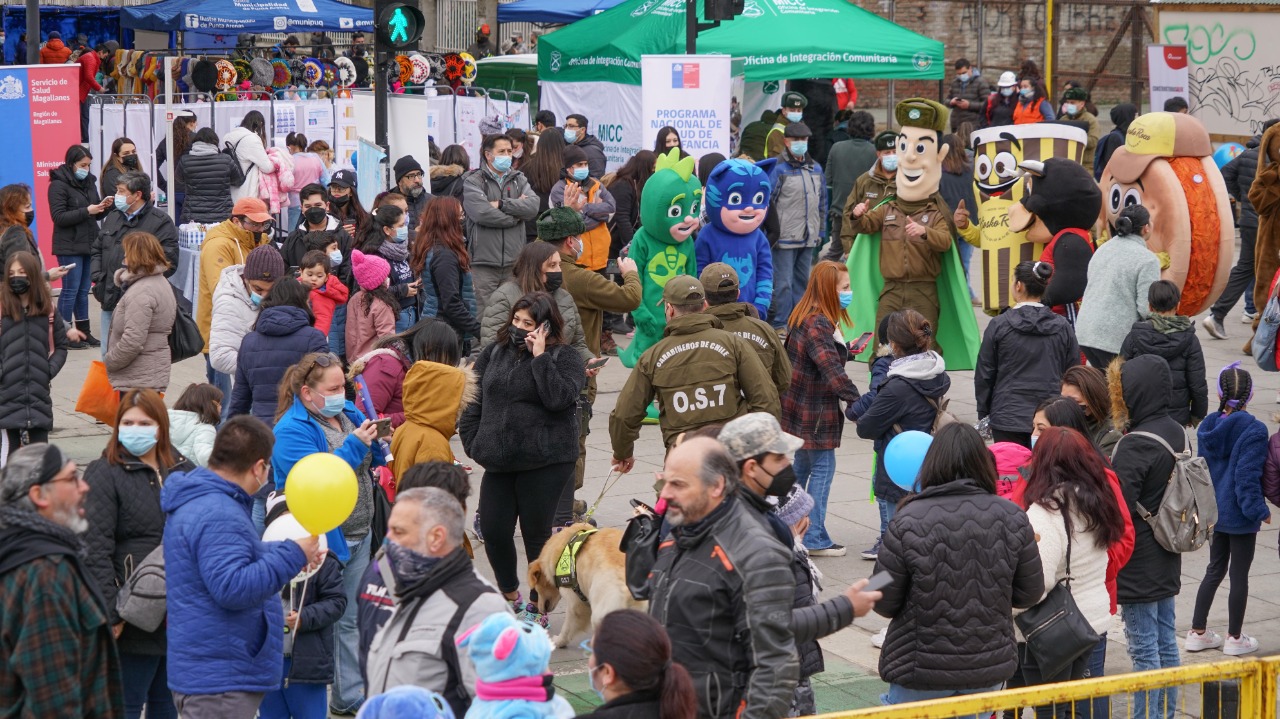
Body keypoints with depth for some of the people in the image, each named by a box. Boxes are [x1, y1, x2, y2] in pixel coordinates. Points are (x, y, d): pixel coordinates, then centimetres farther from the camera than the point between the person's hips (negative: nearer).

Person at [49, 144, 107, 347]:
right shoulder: (58, 185, -9)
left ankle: (84, 331, 18)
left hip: (90, 244, 6)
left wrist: (104, 208, -5)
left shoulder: (89, 181, 11)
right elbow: (59, 217, -15)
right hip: (69, 247, -6)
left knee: (84, 290, 11)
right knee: (70, 290, -3)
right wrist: (86, 211, -21)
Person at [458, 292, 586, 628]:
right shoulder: (494, 353, 10)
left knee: (536, 534, 4)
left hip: (545, 462, -4)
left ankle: (537, 607, 21)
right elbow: (474, 401, 14)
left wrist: (540, 356, -18)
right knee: (493, 531, 4)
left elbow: (558, 398, -20)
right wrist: (472, 442, 6)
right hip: (499, 462, 5)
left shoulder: (564, 357, -3)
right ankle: (510, 596, 30)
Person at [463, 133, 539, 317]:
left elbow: (533, 206, -2)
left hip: (514, 262, 4)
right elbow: (481, 213, -15)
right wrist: (516, 215, -4)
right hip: (484, 263, -4)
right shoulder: (473, 182, 2)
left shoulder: (519, 180, 16)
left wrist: (501, 204, -10)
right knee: (484, 316, -6)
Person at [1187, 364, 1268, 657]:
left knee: (1215, 569, 18)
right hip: (1240, 515, -6)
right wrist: (1259, 510, -12)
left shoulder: (1208, 427, 0)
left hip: (1215, 510, 6)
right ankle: (1235, 638, 16)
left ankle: (1198, 632, 22)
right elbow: (1248, 476, -20)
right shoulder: (1253, 430, -18)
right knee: (1239, 574, 6)